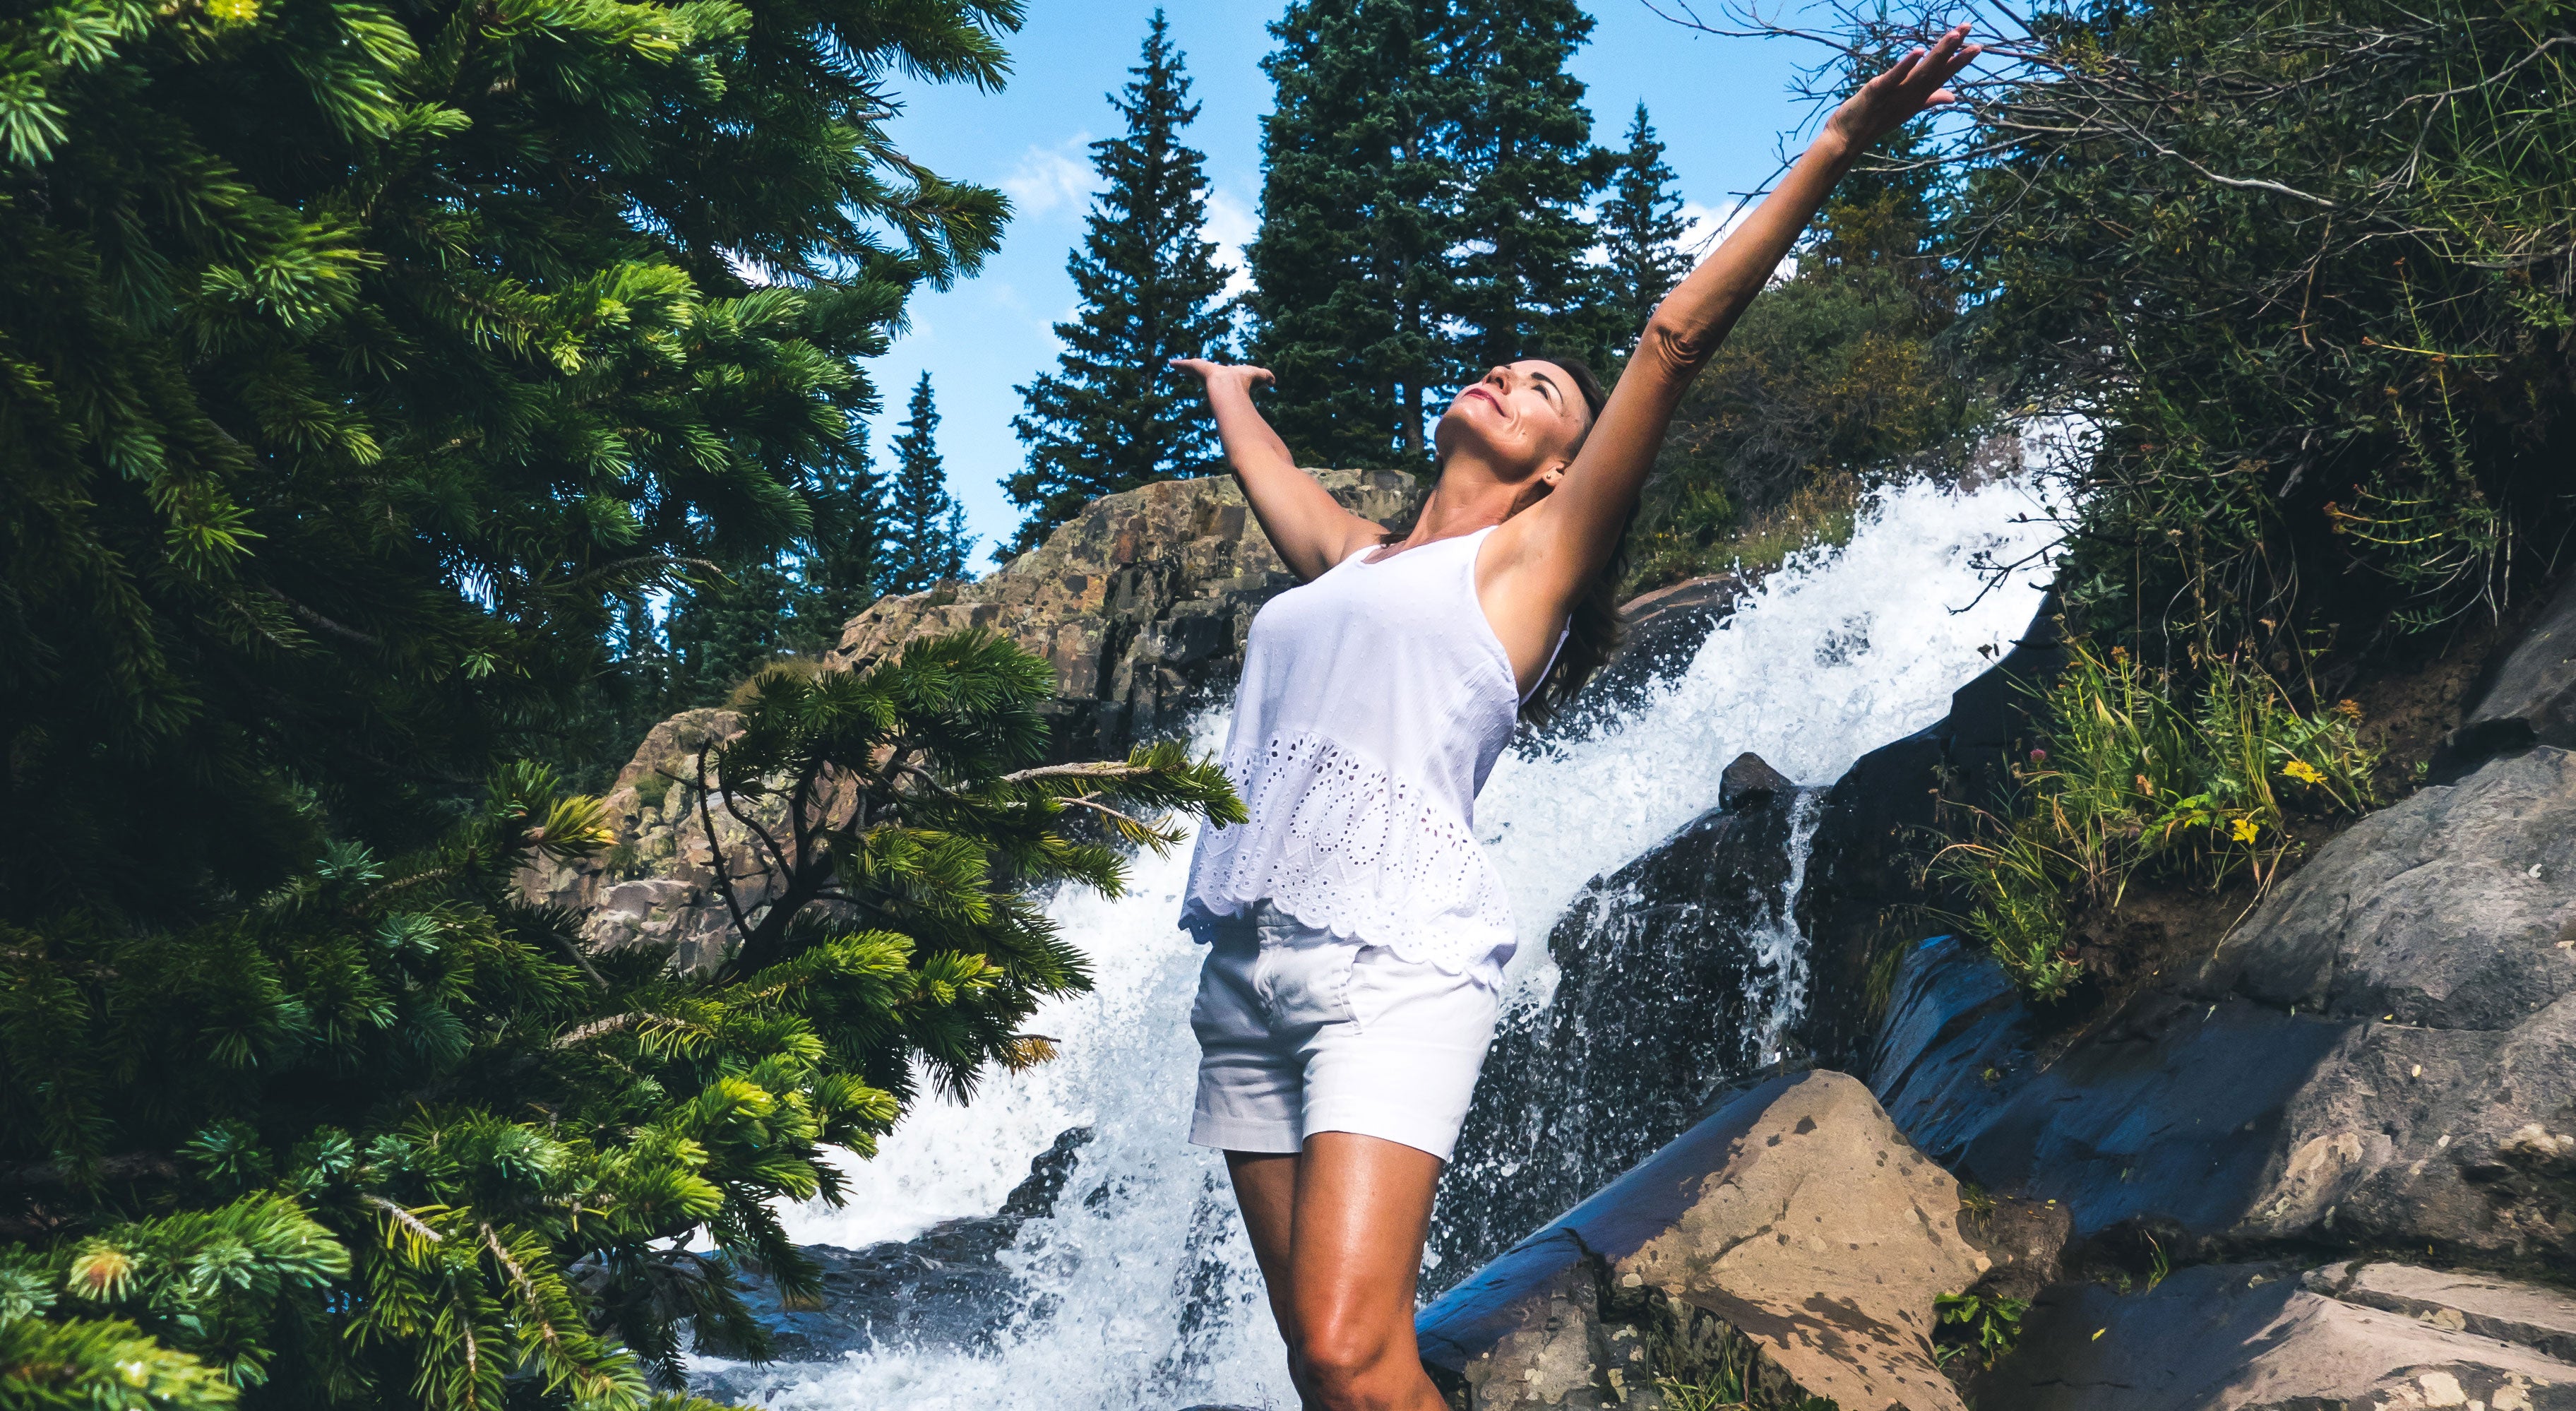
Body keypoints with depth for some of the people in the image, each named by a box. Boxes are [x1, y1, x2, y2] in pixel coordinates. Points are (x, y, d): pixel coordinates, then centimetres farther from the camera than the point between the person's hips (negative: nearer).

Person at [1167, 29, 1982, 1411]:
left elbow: (1675, 338, 1)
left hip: (1395, 962, -6)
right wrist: (1228, 393, 65)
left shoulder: (1530, 555, 8)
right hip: (1248, 970, 6)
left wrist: (1833, 149, -5)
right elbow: (1270, 472, 45)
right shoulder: (1349, 561, 23)